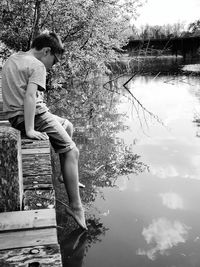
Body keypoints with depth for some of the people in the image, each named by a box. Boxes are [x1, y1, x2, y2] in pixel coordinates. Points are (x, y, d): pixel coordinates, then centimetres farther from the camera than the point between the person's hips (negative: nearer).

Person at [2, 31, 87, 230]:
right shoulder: (37, 66, -13)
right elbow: (30, 96, -25)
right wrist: (30, 130, -27)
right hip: (33, 115, -10)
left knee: (67, 126, 25)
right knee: (71, 152, -4)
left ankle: (69, 178, 29)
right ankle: (75, 206, -2)